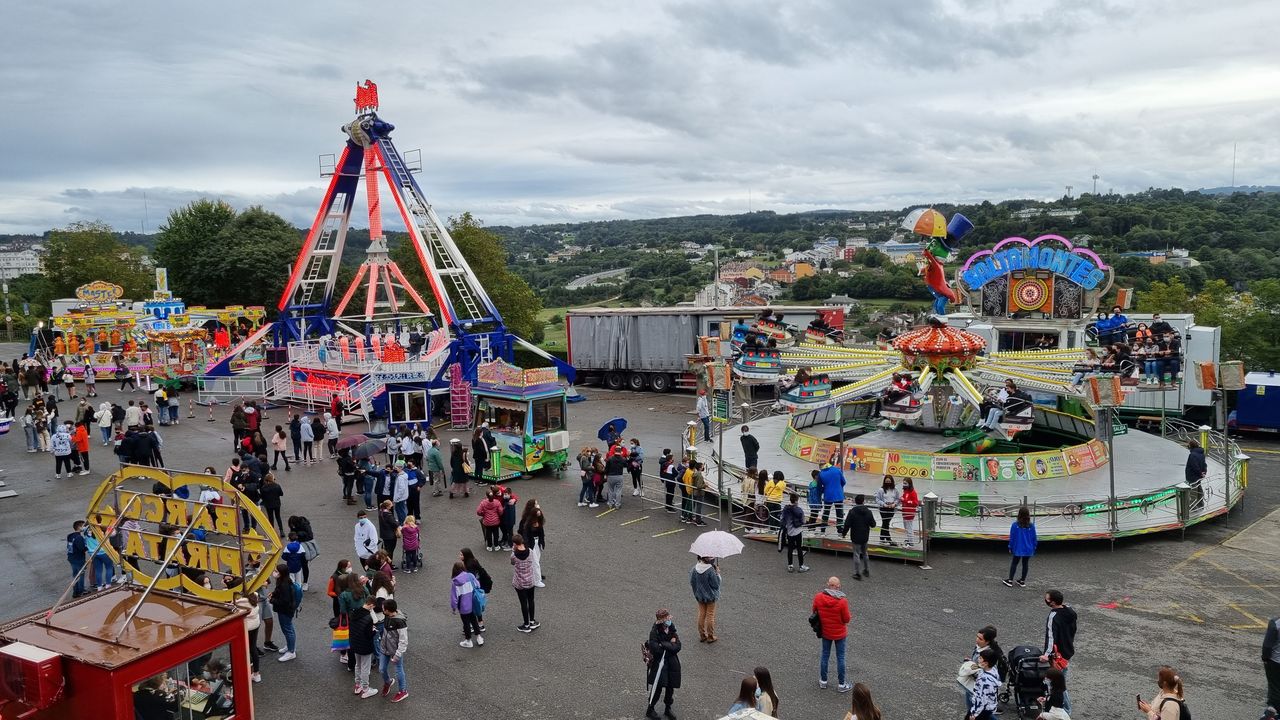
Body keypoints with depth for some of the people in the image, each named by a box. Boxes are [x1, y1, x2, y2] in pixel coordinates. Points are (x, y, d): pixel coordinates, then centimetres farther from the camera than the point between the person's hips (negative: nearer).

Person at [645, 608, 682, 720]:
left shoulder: (671, 629, 0)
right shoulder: (655, 631, -17)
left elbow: (678, 647, -9)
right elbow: (655, 649, -27)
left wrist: (663, 645, -20)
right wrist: (670, 645, -16)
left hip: (672, 662, 5)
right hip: (659, 662, -5)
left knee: (670, 686, 13)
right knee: (658, 687, -1)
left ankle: (668, 709, 32)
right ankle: (650, 710, 19)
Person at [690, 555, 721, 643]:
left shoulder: (695, 568, -11)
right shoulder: (711, 570, -27)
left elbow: (692, 582, -1)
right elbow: (716, 585, -20)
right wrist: (717, 574, -9)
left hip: (699, 596, 5)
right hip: (710, 596, -4)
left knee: (701, 614, 17)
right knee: (710, 616, 10)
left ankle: (702, 635, 27)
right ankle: (710, 637, 20)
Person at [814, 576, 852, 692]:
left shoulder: (818, 597, -17)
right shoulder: (842, 601, -26)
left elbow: (814, 611, -1)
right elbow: (846, 619, -17)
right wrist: (849, 616, 5)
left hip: (825, 632, 3)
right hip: (839, 633, -3)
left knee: (825, 655, 19)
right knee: (840, 657, 12)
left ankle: (823, 681, 32)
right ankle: (841, 684, 24)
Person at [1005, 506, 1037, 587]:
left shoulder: (1015, 525, -15)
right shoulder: (1031, 526, -9)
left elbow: (1012, 537, -8)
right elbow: (1034, 538, -1)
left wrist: (1010, 547, 3)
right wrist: (1034, 548, 12)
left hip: (1018, 549, -2)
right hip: (1028, 550, 2)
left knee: (1014, 563, 12)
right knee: (1025, 564, 15)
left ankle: (1010, 580, 15)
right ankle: (1022, 581, 23)